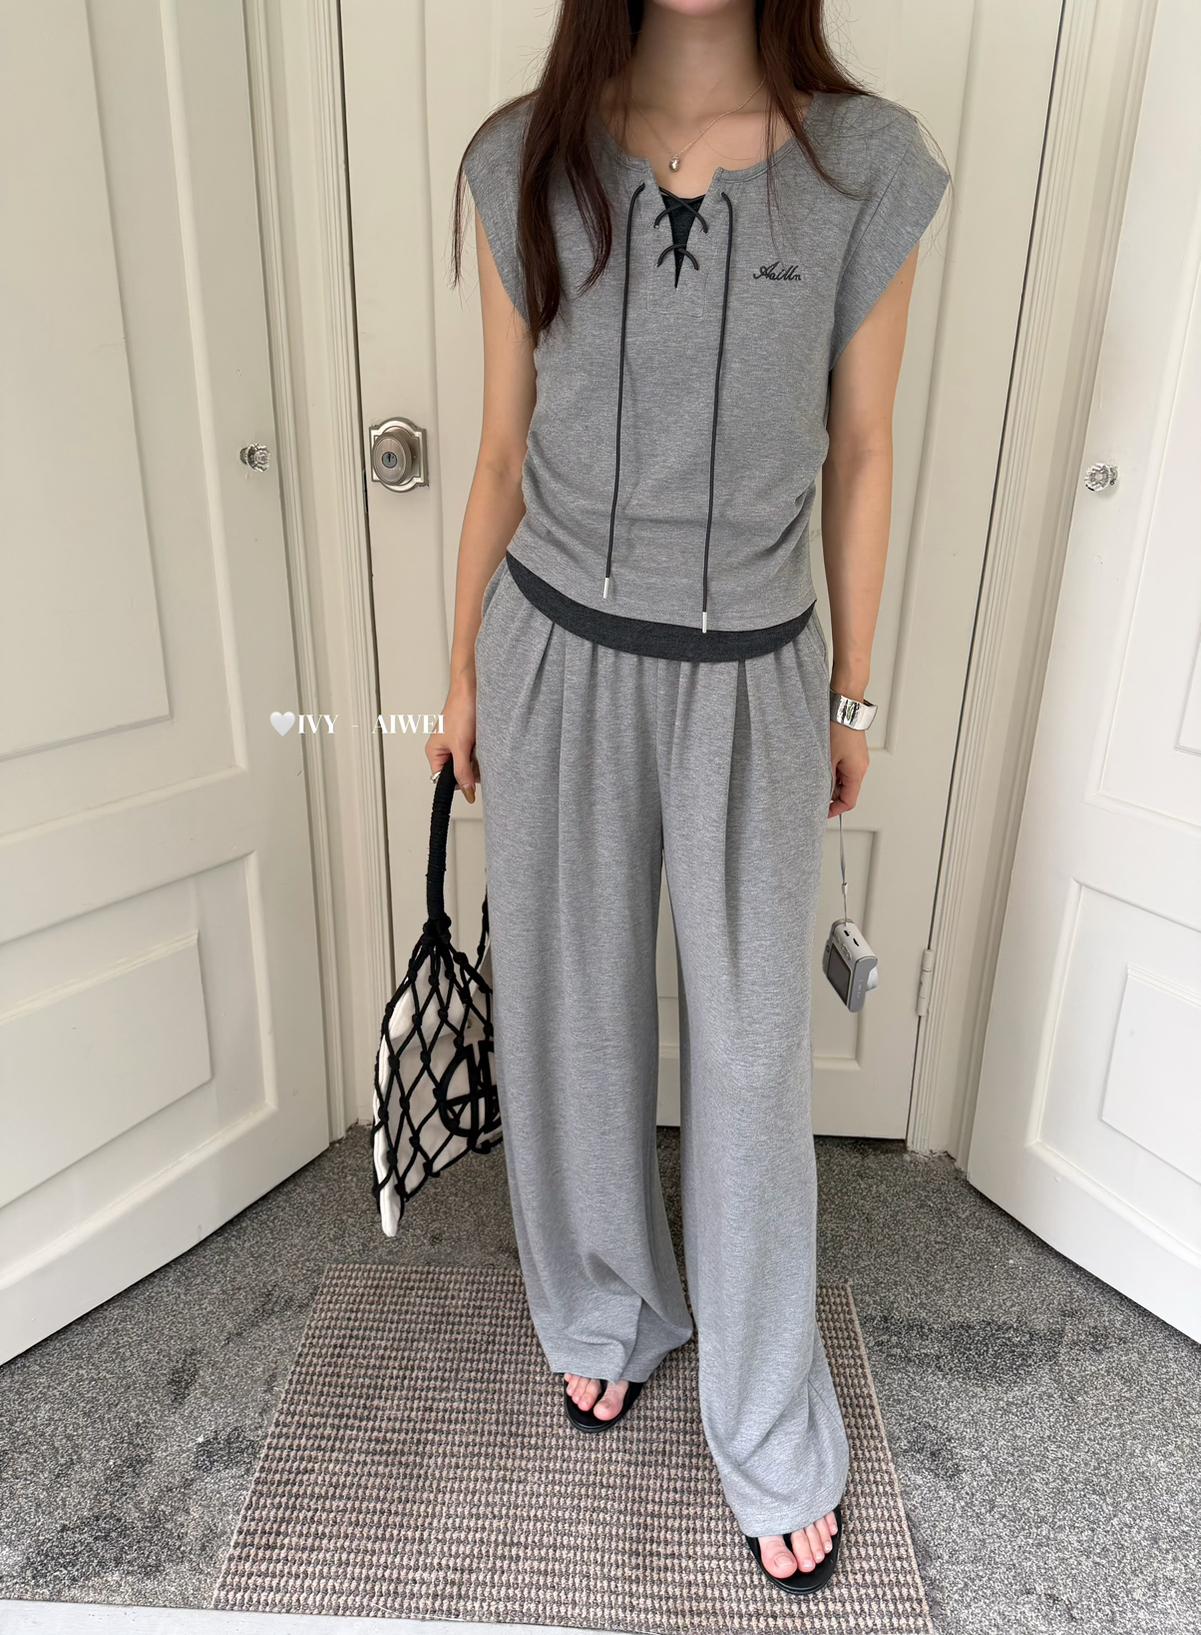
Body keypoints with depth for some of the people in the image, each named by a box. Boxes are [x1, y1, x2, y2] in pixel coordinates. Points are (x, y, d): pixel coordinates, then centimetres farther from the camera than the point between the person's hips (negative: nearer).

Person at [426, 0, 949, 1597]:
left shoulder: (868, 162, -2)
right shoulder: (525, 161, 1)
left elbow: (861, 456, 3)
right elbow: (504, 450, 5)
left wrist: (852, 693, 6)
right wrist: (465, 673, 9)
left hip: (752, 680, -1)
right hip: (558, 658, 2)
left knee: (754, 1055, 7)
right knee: (574, 1013, 14)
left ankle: (774, 1441, 31)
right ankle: (605, 1313, 43)